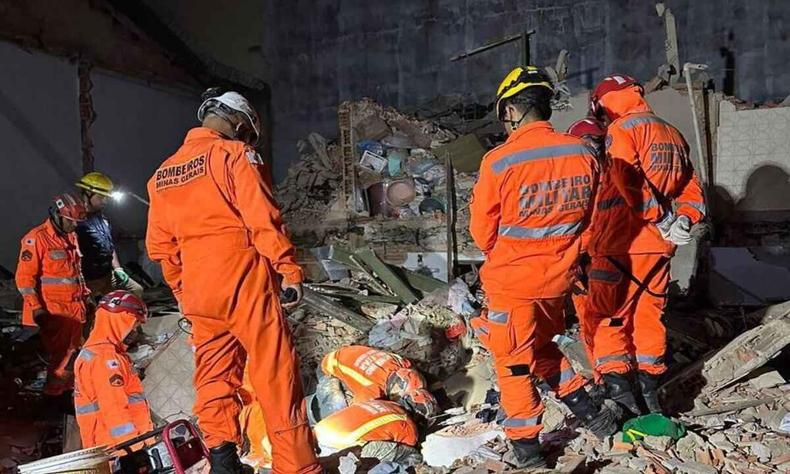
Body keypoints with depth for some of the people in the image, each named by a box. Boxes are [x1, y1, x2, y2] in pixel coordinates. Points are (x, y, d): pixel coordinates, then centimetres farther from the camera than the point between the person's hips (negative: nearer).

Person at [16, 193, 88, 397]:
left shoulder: (70, 236, 12)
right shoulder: (36, 238, -13)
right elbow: (24, 277, -14)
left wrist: (85, 295, 21)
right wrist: (36, 308, -17)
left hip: (74, 306, 8)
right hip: (53, 310, -8)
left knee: (72, 348, 14)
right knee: (60, 352, -4)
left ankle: (67, 384, 28)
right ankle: (54, 390, 9)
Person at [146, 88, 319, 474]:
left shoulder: (163, 173, 18)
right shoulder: (234, 154, -2)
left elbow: (158, 244, 19)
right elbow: (262, 218, -13)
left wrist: (181, 289, 26)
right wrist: (289, 269, -11)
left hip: (197, 290, 6)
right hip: (243, 280, -6)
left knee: (214, 373, 14)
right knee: (275, 373, -2)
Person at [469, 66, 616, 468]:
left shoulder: (499, 161, -21)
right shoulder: (583, 154, -7)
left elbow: (482, 231, -8)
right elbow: (588, 220, 4)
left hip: (511, 282, -4)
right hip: (558, 279, 5)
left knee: (513, 361, 14)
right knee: (543, 347, 28)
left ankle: (526, 445, 25)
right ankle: (588, 411, 30)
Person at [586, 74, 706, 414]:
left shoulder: (621, 129, -6)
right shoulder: (673, 135, 18)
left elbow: (629, 184, -20)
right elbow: (692, 190, 15)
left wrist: (662, 221, -14)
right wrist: (683, 219, 2)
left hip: (621, 244, -7)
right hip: (659, 245, 7)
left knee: (607, 314, 1)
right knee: (649, 313, 16)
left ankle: (616, 383, -7)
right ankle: (650, 387, 22)